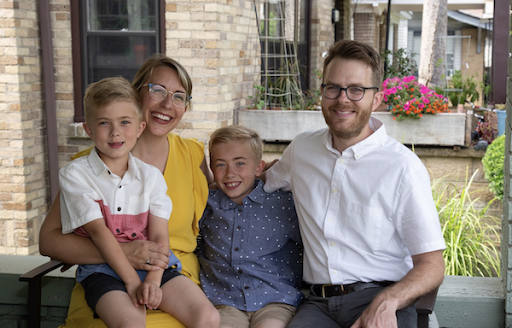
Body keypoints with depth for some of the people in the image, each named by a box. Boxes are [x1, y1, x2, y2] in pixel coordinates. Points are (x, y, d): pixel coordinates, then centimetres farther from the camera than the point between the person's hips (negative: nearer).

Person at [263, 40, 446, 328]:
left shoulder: (402, 167, -5)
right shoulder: (301, 149, 10)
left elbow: (432, 265, -5)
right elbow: (264, 185, 32)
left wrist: (386, 303, -22)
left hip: (383, 297, -2)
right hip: (319, 303, 3)